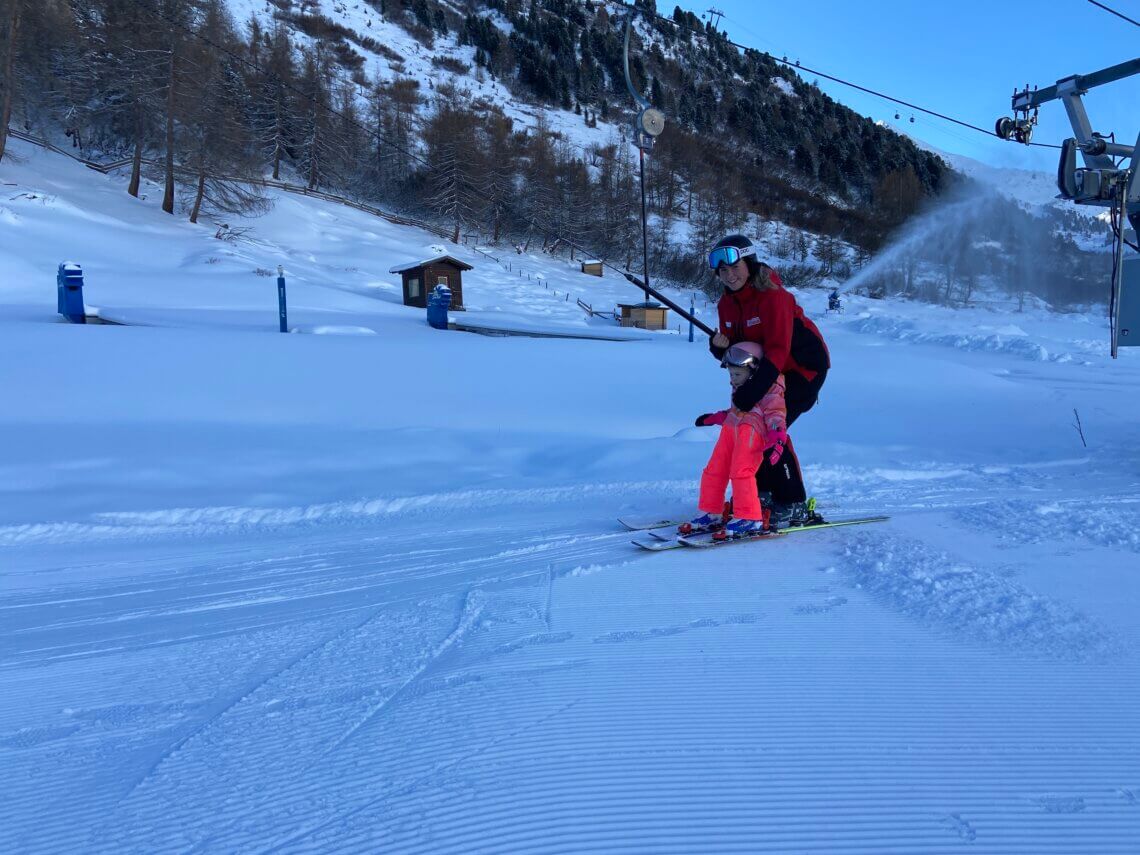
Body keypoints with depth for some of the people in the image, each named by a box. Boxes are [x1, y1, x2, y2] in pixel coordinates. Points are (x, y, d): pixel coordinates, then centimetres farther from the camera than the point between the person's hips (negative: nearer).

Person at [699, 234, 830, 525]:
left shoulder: (772, 296, -26)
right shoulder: (727, 303, -2)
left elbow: (778, 350, -33)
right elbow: (732, 352, 2)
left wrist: (751, 390, -41)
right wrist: (719, 345, -23)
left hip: (804, 366, -8)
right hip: (769, 368, 8)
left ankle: (794, 505, -7)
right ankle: (762, 491, 20)